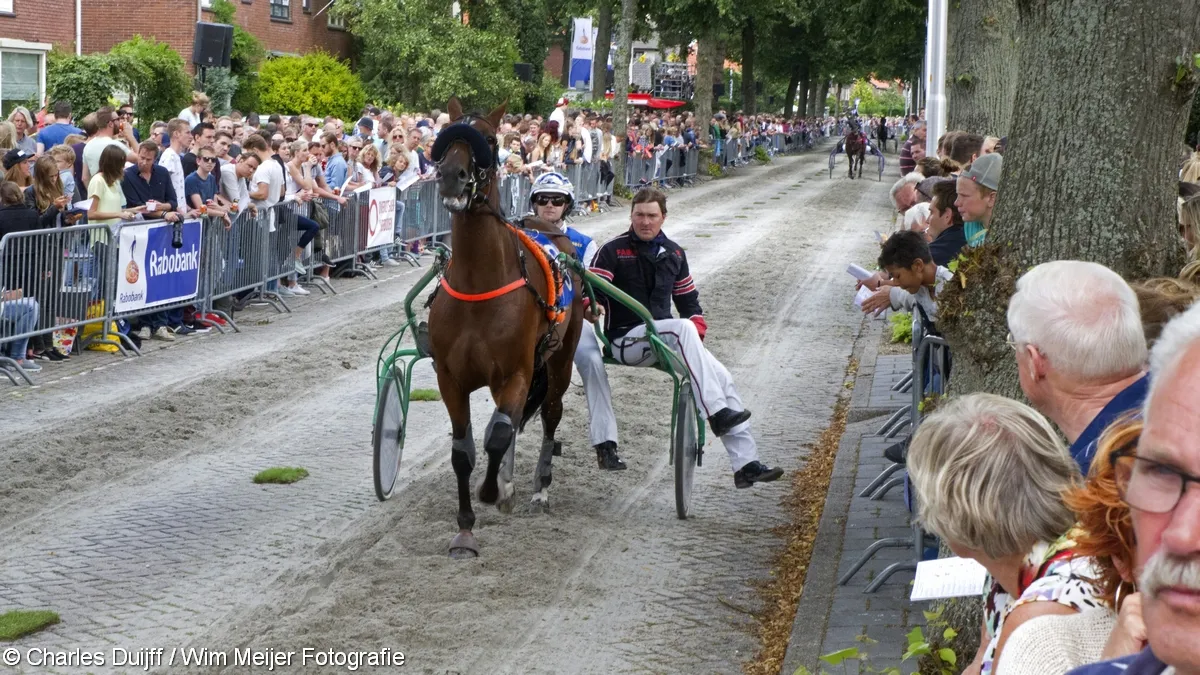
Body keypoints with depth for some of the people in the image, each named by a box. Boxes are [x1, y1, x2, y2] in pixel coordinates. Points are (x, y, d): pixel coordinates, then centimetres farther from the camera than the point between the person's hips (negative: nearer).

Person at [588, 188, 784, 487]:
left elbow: (688, 298, 22)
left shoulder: (674, 254, 15)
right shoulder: (612, 251, -1)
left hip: (667, 341, 6)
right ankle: (716, 414, -40)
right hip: (626, 341, -6)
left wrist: (698, 326, 5)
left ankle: (746, 464, -11)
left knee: (723, 377, -13)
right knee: (682, 329, -35)